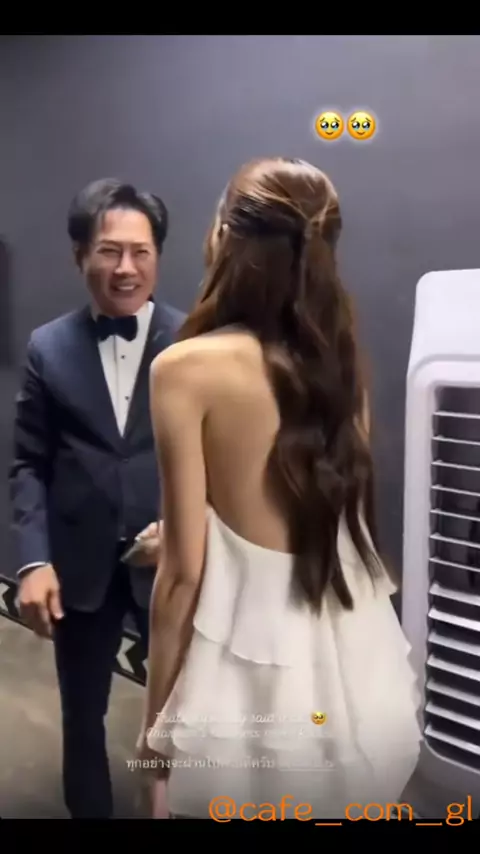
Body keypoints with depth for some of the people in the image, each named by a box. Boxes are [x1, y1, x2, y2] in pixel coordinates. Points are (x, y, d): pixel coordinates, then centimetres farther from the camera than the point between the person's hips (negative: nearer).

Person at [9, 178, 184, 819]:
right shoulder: (48, 348, 1)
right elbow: (29, 464, 1)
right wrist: (34, 560, -8)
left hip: (174, 562, -1)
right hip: (80, 565, 2)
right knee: (83, 716, 19)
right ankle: (90, 811, 44)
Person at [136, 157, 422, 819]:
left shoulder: (188, 368, -14)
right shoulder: (340, 356, 3)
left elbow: (185, 570, -13)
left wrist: (157, 726, 0)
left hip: (257, 679, -5)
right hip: (364, 676, 6)